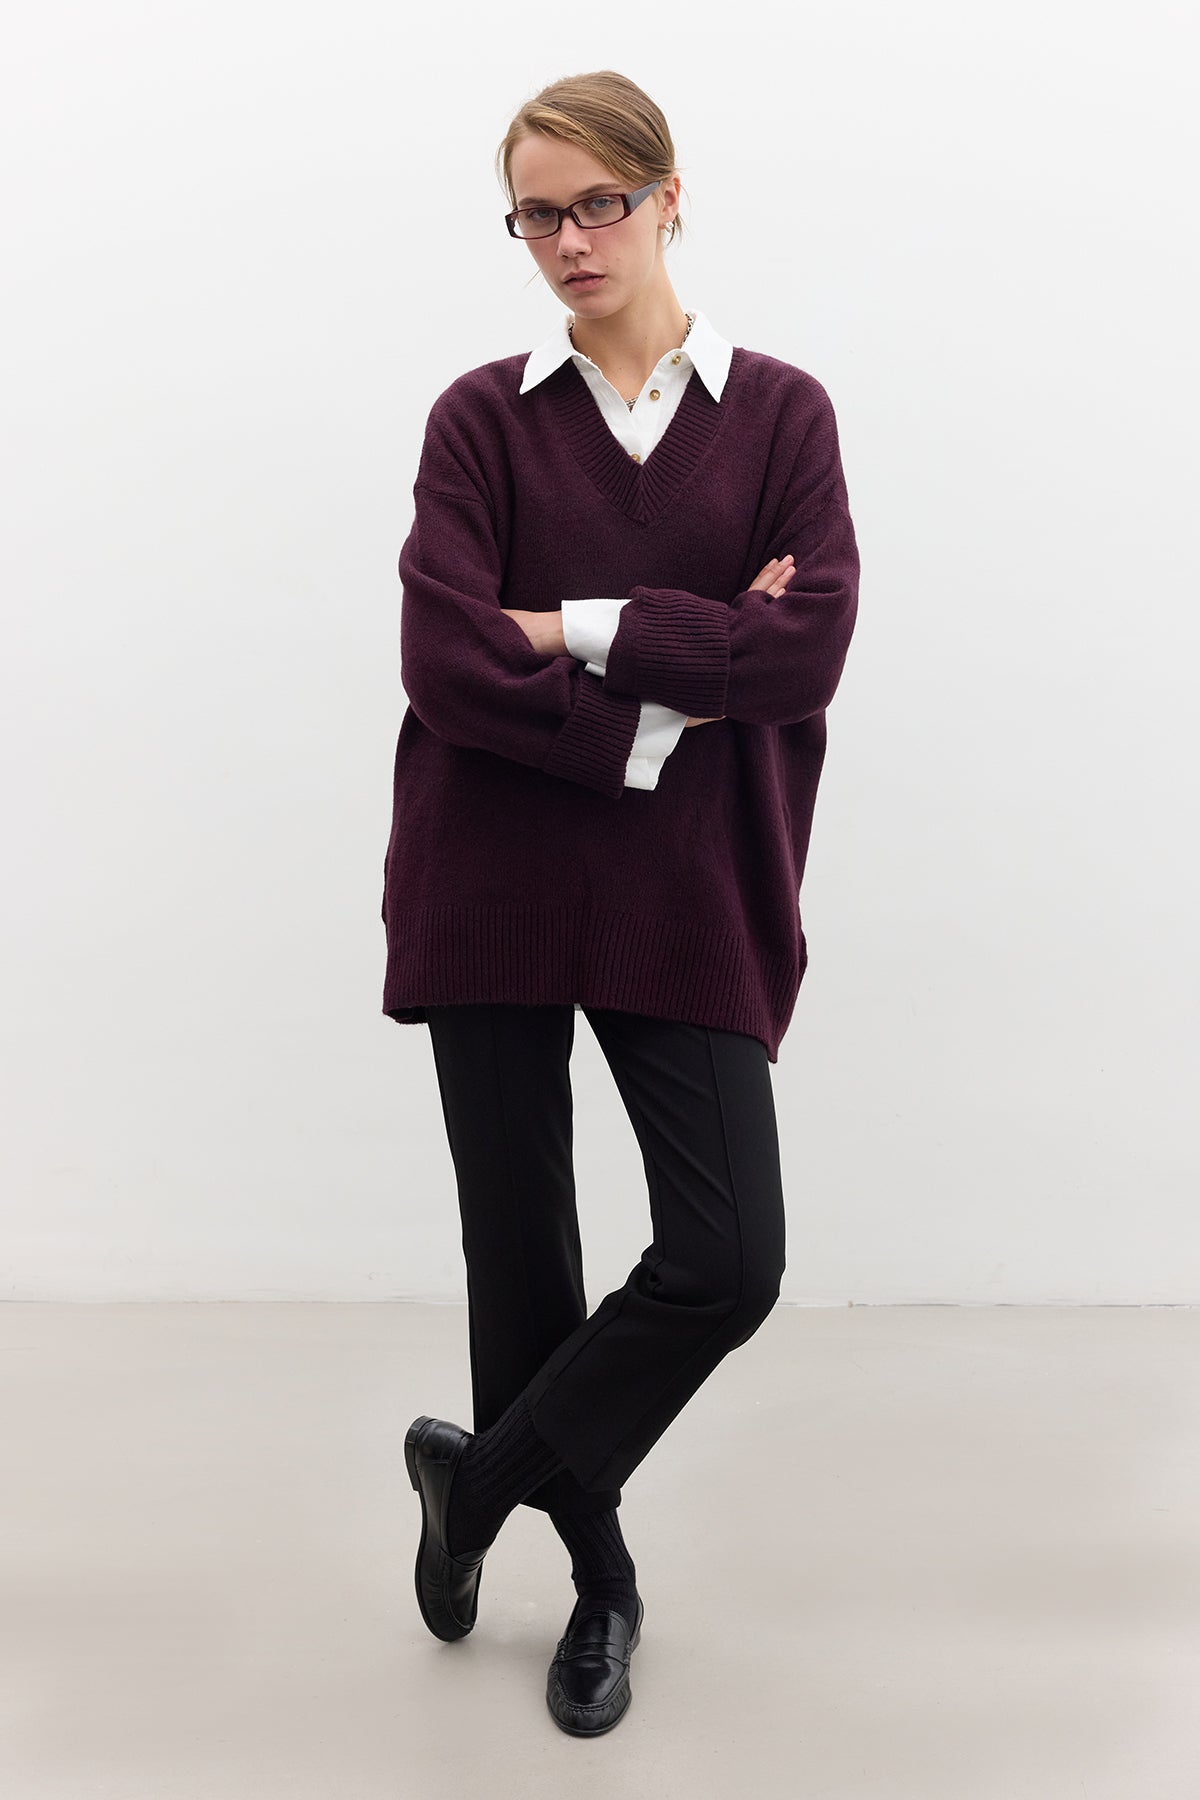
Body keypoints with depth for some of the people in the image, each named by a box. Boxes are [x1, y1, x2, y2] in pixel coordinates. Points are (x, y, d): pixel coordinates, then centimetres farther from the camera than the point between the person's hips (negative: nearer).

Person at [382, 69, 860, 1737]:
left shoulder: (781, 411, 5)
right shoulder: (485, 416, 3)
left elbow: (813, 646, -9)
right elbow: (446, 663, -10)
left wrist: (580, 630, -12)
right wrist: (672, 702, -12)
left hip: (693, 894, 1)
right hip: (494, 885, 0)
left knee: (730, 1254, -7)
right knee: (520, 1246, 7)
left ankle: (480, 1476, 18)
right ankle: (597, 1574, 31)